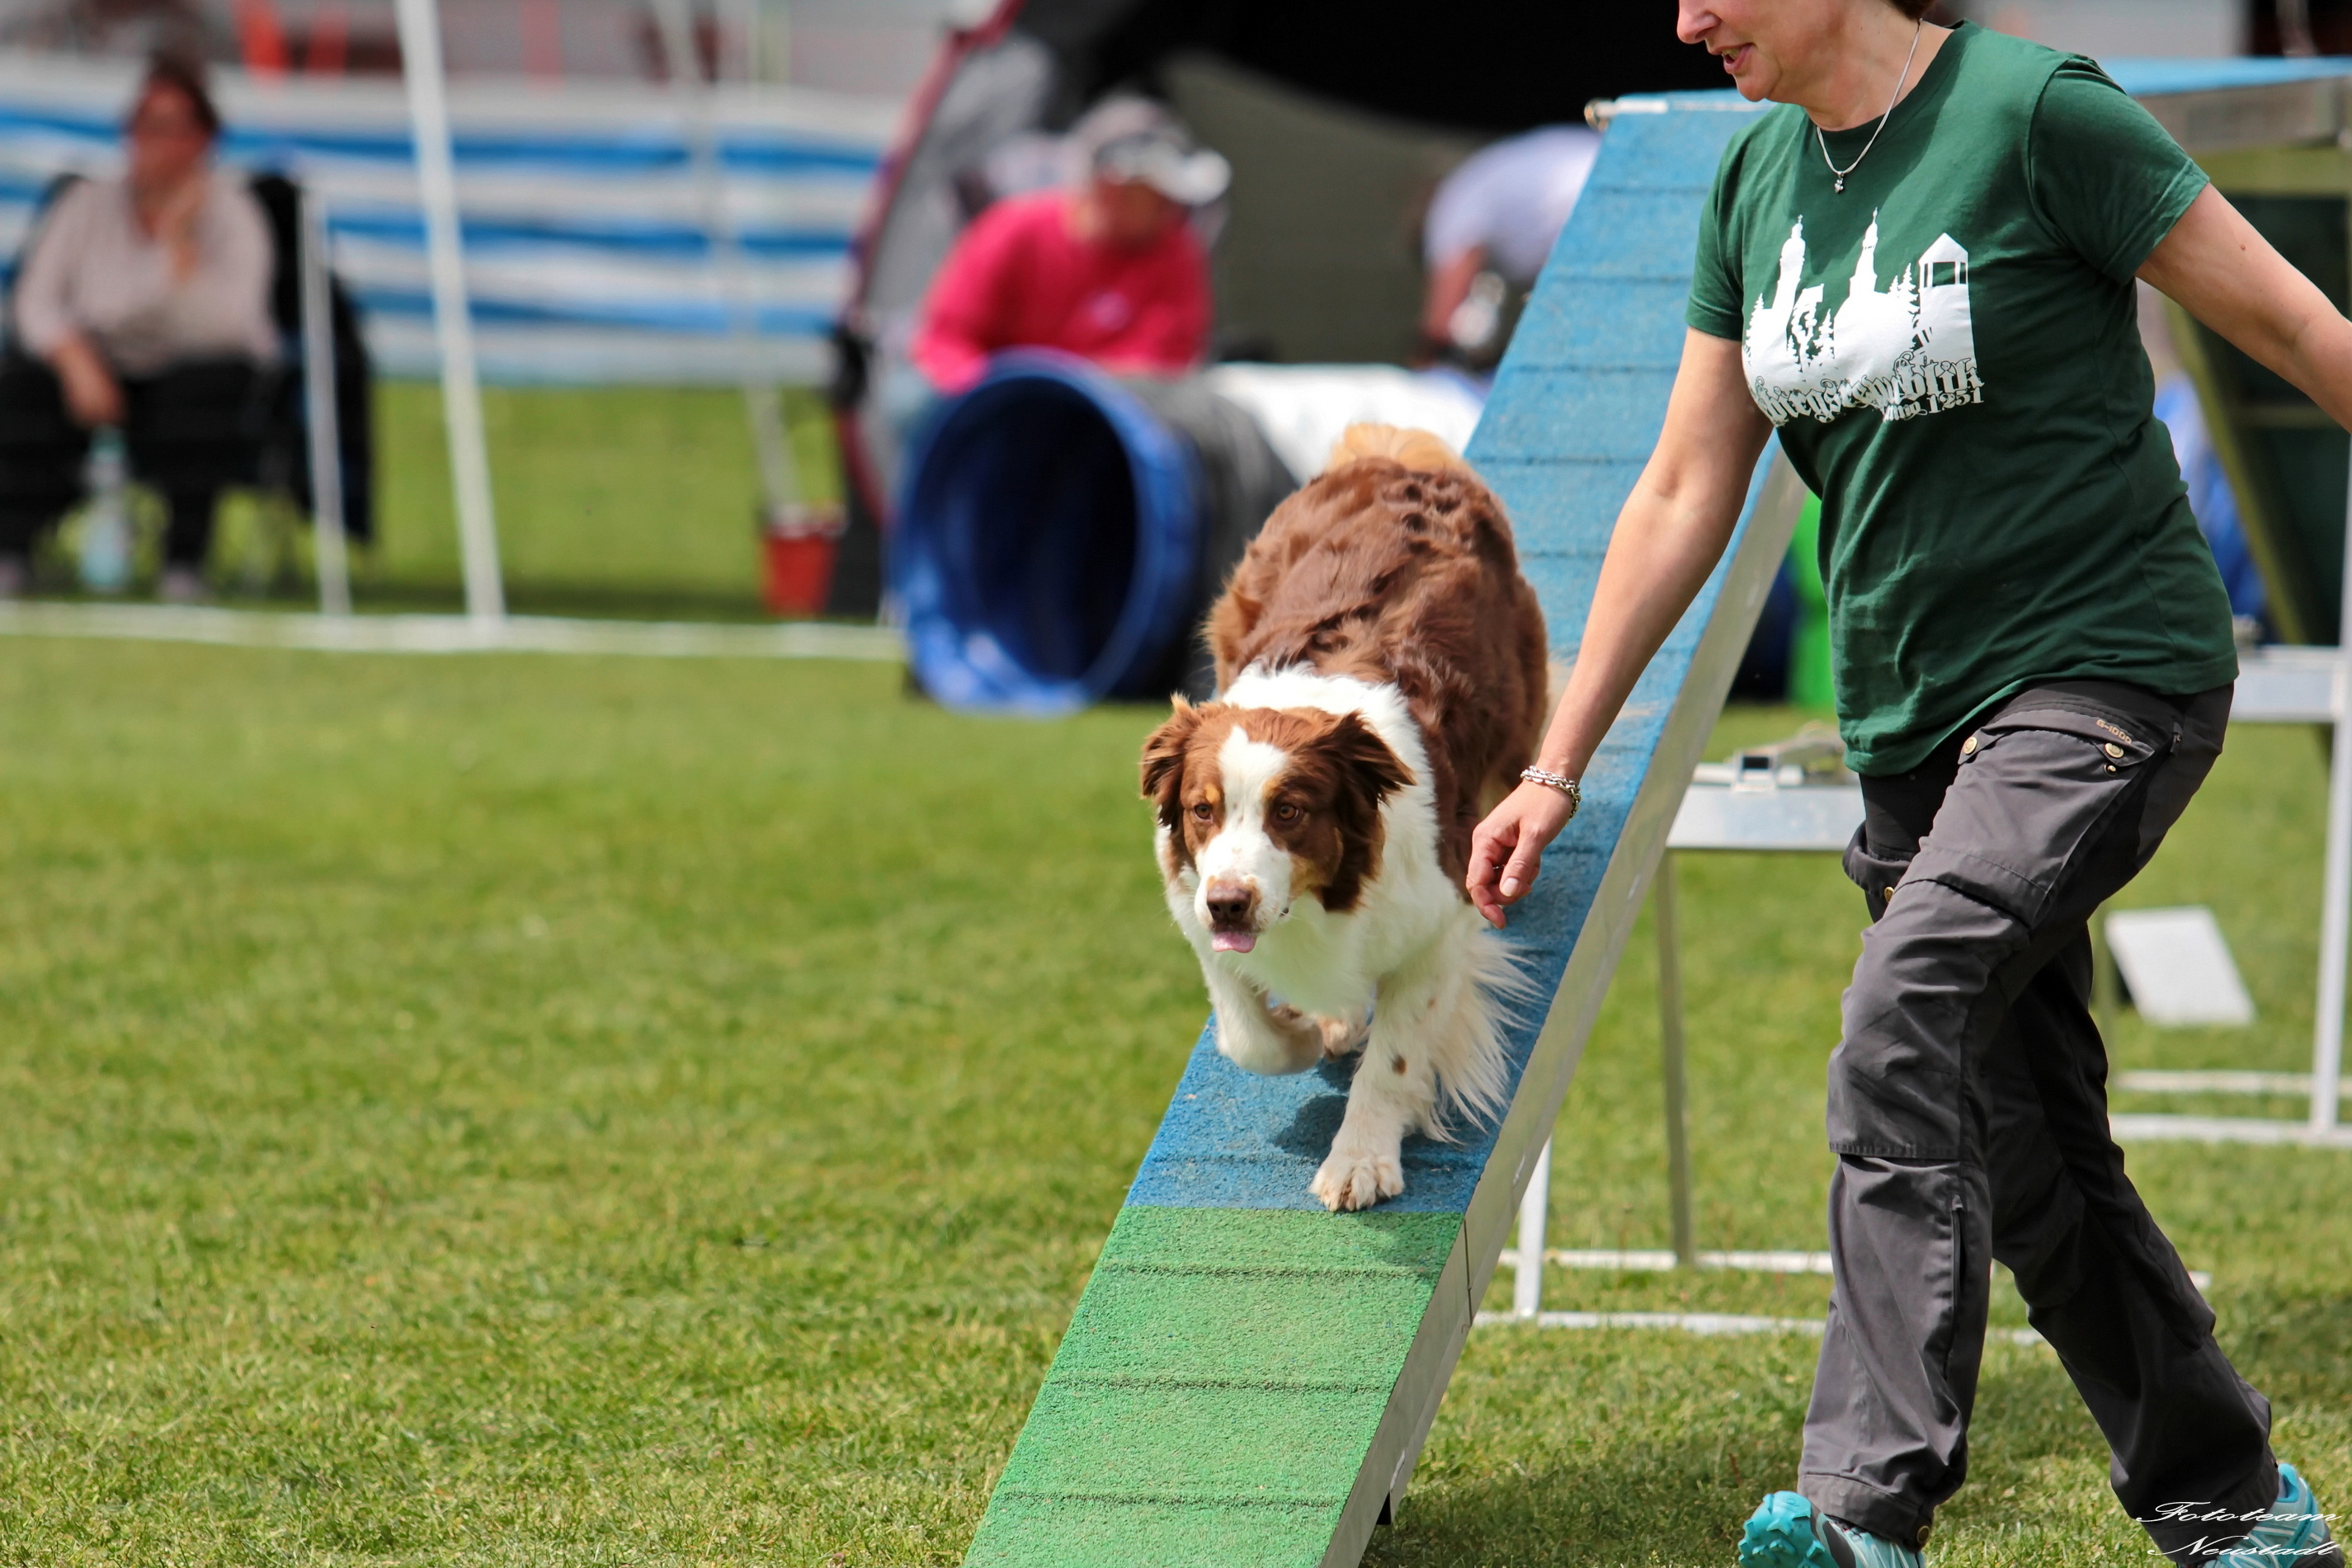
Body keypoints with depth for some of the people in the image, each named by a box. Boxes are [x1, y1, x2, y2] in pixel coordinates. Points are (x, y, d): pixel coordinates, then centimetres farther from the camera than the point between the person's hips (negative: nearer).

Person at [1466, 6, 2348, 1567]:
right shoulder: (1757, 175, 8)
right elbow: (1683, 495, 13)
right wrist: (1559, 768, 13)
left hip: (2102, 675, -7)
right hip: (1918, 718, 8)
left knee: (1902, 1033, -24)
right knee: (2026, 1156, 8)